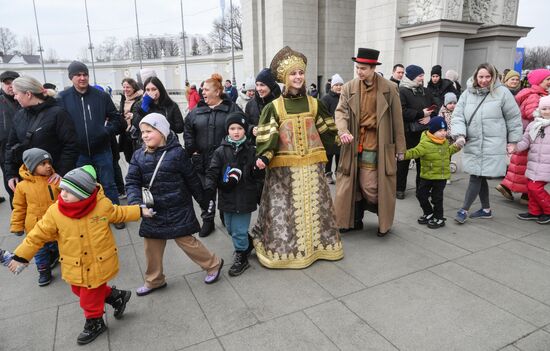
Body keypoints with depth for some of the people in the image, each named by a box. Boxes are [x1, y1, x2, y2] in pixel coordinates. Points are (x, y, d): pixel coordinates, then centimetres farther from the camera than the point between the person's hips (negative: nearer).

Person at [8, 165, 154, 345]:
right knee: (79, 290, 22)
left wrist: (140, 211, 6)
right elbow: (38, 235, -6)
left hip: (98, 263, -4)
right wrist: (20, 256, -3)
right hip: (75, 267, 4)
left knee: (90, 297, 10)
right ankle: (116, 296, 42)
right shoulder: (54, 212, -17)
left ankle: (94, 323, 39)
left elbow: (119, 214, 2)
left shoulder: (103, 205, -19)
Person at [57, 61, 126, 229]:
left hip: (102, 150, 0)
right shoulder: (63, 98, -2)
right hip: (78, 152, 1)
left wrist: (107, 131, -10)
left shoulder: (101, 95, 0)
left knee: (108, 184, 8)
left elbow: (117, 119, 4)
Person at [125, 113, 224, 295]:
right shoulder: (139, 155, 1)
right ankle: (154, 280, 36)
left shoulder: (177, 153, -11)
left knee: (186, 241, 3)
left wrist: (204, 202, 6)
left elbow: (192, 180, -3)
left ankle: (213, 264, 25)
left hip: (177, 210, -5)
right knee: (151, 246, 14)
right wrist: (135, 201, -23)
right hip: (152, 210, 5)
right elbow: (132, 182, -4)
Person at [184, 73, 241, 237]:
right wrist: (192, 150, 0)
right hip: (202, 160, 3)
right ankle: (208, 220, 26)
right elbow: (188, 132, 10)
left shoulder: (231, 108, -3)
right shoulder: (197, 111, 8)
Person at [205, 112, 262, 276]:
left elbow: (256, 175, 1)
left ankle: (241, 258, 22)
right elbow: (212, 172, -6)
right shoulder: (220, 151, -1)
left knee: (239, 230, 2)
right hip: (227, 197, 3)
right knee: (231, 228, 17)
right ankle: (248, 244, 43)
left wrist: (258, 170, -21)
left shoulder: (251, 150, -2)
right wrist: (209, 188, -21)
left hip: (245, 198, -3)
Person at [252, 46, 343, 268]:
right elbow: (267, 137, -11)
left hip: (312, 166, 3)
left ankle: (316, 243, 30)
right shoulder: (273, 107, -4)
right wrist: (263, 157, -24)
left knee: (314, 206, 13)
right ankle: (284, 248, 19)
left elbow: (327, 132, 16)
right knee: (284, 209, 3)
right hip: (284, 168, -3)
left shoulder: (315, 104, 6)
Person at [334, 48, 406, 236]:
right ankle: (354, 220, 28)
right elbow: (341, 111, -4)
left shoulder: (389, 88, -2)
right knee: (353, 183, 10)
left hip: (375, 145, -3)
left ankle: (384, 220, 22)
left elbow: (397, 120, 2)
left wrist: (400, 147, 4)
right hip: (354, 143, 3)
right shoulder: (349, 88, 3)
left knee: (370, 186, -3)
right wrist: (343, 131, -25)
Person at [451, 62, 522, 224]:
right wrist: (459, 134, -12)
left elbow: (514, 117, 2)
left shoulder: (502, 92, -3)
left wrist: (512, 141, 3)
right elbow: (458, 115, 3)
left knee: (476, 177, -7)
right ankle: (486, 209, 28)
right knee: (480, 177, 12)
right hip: (472, 144, 4)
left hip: (492, 146, -4)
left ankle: (464, 210, 3)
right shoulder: (468, 93, 6)